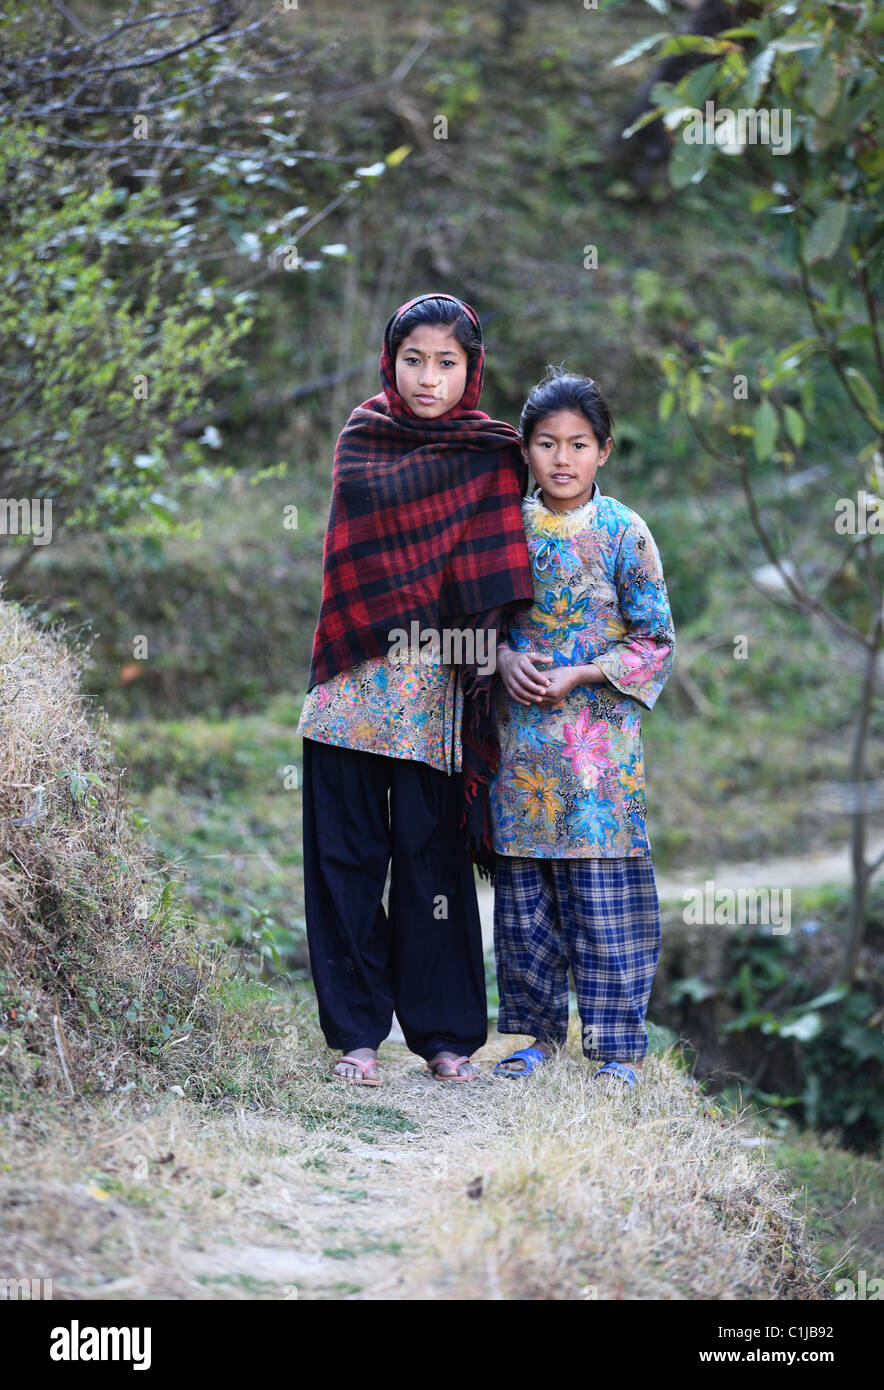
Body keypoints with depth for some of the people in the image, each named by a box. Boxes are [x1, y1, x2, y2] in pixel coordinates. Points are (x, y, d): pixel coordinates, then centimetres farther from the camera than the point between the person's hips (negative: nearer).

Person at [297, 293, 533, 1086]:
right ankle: (357, 1032, 12)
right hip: (356, 680, 1)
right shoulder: (361, 441, 9)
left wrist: (488, 652, -13)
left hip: (435, 692, -1)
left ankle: (445, 1033, 14)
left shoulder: (489, 459, 6)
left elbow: (495, 588, 1)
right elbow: (360, 561, 0)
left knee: (434, 857, 3)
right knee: (348, 855, 3)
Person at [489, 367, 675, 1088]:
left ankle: (620, 1044, 7)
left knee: (604, 893, -3)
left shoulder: (624, 533, -3)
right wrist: (505, 659, -7)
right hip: (519, 737, 4)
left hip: (598, 737, -3)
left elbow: (655, 641, -2)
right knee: (523, 892, 8)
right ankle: (541, 1029, 22)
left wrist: (578, 675, -12)